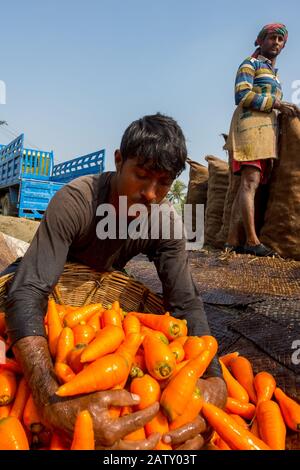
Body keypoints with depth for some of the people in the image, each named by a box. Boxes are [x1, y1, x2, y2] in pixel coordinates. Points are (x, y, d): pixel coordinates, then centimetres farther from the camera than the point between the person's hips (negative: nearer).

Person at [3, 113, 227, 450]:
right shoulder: (74, 201, -37)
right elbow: (27, 294, -45)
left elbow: (186, 303, -26)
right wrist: (54, 405, -61)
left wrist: (214, 381, -45)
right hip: (53, 283, -2)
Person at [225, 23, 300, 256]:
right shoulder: (250, 64, 8)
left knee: (248, 185, -3)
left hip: (267, 129, 8)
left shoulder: (274, 74, 32)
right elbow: (242, 96, -8)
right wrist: (277, 104, -10)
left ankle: (233, 240, -7)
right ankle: (253, 241, -23)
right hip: (251, 125, -8)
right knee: (250, 183, -18)